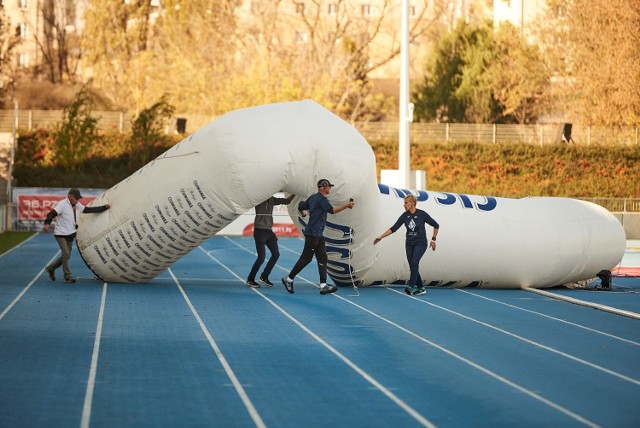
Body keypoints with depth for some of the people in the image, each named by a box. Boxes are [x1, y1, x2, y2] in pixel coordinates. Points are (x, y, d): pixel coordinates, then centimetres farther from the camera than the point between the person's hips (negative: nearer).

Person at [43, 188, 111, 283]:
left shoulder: (77, 206, 8)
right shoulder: (62, 204, -15)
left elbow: (89, 210, 15)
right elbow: (52, 214, -25)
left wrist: (104, 208, 11)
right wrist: (47, 224, -43)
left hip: (70, 234, 8)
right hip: (61, 234, -8)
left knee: (66, 256, 10)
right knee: (66, 253, -15)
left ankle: (51, 268, 28)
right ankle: (67, 276, -5)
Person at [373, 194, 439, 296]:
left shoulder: (422, 214, -13)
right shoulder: (405, 216, -2)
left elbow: (436, 225, -3)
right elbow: (393, 228, 0)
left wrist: (433, 240, -4)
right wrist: (380, 237, -5)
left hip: (420, 243, -5)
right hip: (409, 244, 5)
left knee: (414, 262, -23)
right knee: (412, 266, 3)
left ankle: (410, 287, -26)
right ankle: (420, 288, 15)